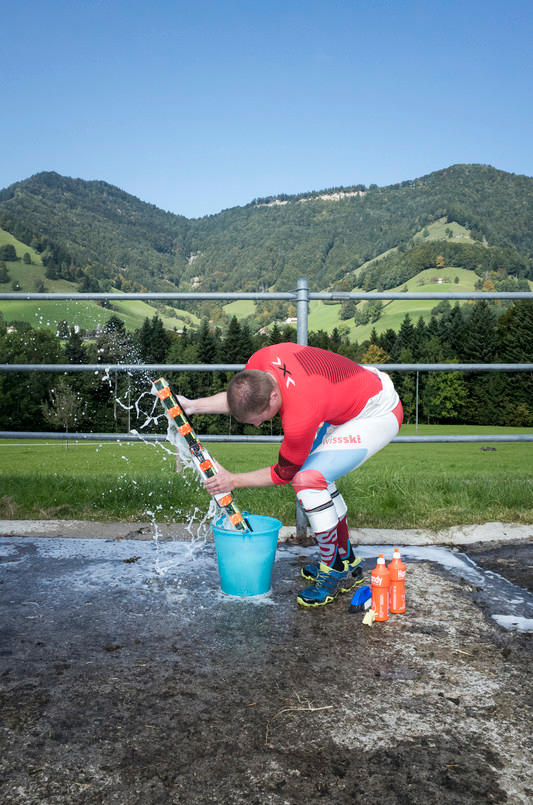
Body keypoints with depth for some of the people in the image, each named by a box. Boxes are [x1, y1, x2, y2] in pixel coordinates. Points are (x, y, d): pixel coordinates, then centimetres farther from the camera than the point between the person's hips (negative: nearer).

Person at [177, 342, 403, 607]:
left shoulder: (300, 416, -35)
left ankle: (335, 573, 0)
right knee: (314, 470, 16)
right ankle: (346, 561, 28)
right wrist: (194, 405, 0)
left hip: (379, 414, -10)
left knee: (308, 479, -18)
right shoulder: (261, 360, -16)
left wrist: (234, 480, -9)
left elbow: (284, 473, -15)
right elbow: (239, 397, 8)